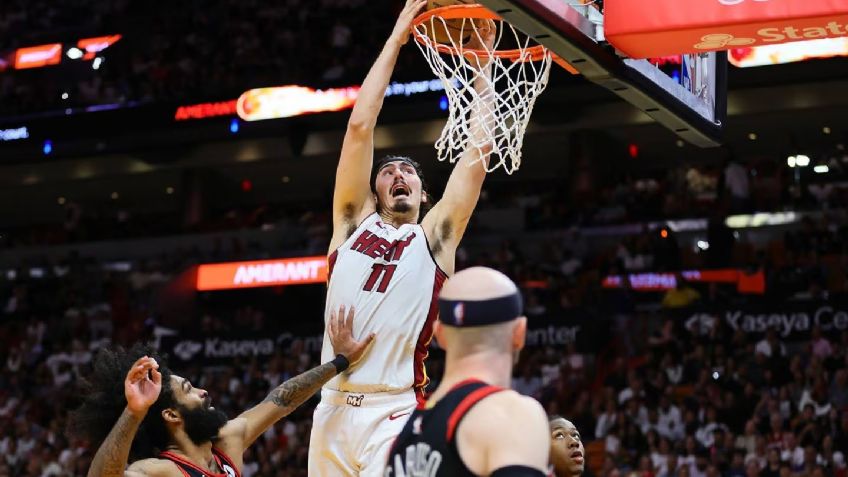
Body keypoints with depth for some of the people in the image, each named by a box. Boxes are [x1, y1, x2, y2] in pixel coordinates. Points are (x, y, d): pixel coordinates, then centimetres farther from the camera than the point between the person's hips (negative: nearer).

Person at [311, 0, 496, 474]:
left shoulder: (434, 236, 12)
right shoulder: (354, 222, 16)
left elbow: (480, 148, 8)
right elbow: (360, 126, 10)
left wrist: (483, 60, 12)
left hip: (397, 413, -3)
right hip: (334, 408, 3)